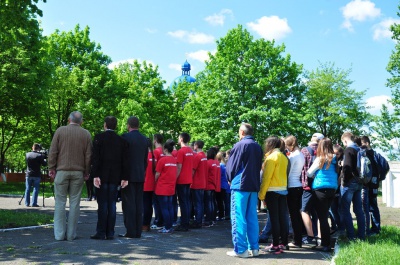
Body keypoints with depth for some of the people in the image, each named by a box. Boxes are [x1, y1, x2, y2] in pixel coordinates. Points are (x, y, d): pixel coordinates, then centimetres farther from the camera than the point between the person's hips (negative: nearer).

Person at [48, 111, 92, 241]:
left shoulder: (60, 130, 0)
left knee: (60, 202, 5)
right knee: (74, 202, 4)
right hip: (78, 172, 1)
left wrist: (51, 168, 5)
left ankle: (59, 234, 5)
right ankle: (71, 234, 6)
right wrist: (86, 172, 9)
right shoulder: (86, 134, 4)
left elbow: (53, 152, -2)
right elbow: (88, 155, 2)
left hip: (62, 171, -1)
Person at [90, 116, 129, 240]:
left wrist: (95, 175, -10)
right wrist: (124, 178, 8)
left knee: (102, 205, 0)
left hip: (102, 176, -3)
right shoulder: (121, 140, 6)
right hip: (115, 177, 3)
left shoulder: (99, 137, -4)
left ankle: (101, 232, 2)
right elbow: (124, 161, 5)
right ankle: (110, 233, 8)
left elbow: (95, 158, -10)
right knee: (112, 204, 6)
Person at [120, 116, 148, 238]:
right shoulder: (144, 139, 11)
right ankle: (138, 231, 12)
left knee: (129, 204, -3)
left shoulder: (125, 137, -8)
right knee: (139, 204, 8)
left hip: (129, 175, -6)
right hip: (140, 176, 6)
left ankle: (131, 231, -2)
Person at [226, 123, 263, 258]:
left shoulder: (240, 145, -8)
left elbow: (231, 166, -4)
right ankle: (254, 248, 13)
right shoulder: (258, 147, 12)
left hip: (240, 185, -6)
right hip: (254, 186, 7)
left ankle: (240, 249, -2)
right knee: (252, 218, 10)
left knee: (238, 217, -2)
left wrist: (230, 179, 13)